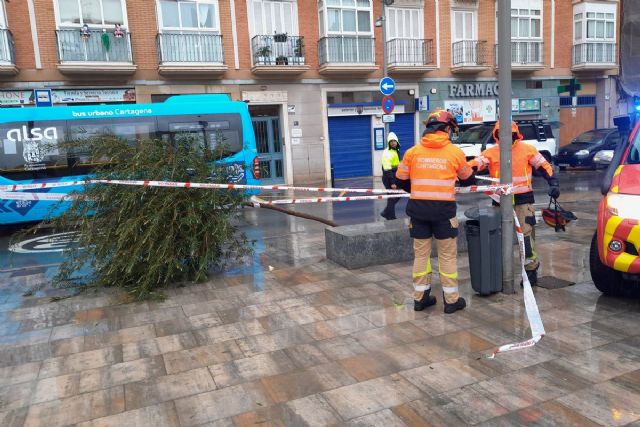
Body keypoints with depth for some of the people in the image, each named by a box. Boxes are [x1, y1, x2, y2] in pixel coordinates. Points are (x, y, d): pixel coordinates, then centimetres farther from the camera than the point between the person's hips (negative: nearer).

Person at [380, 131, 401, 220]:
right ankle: (391, 217, 9)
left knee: (397, 196, 16)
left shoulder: (396, 150, 12)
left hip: (395, 177, 9)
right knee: (392, 198, -2)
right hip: (389, 178, -9)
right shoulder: (387, 153, -18)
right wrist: (392, 182, -26)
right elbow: (387, 169, -23)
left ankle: (386, 213, 25)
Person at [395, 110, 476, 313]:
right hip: (444, 208, -2)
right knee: (447, 255, 8)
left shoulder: (412, 152, 2)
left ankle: (420, 297, 20)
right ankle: (451, 300, 16)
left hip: (418, 208, 3)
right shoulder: (455, 152, -2)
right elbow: (468, 179, 13)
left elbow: (401, 181, 8)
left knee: (421, 253, 12)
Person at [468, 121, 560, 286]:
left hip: (523, 199, -3)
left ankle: (531, 269, 5)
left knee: (526, 233, -7)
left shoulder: (527, 149, -1)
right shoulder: (491, 152, 1)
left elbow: (544, 166, 5)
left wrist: (553, 183, -3)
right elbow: (475, 164, -11)